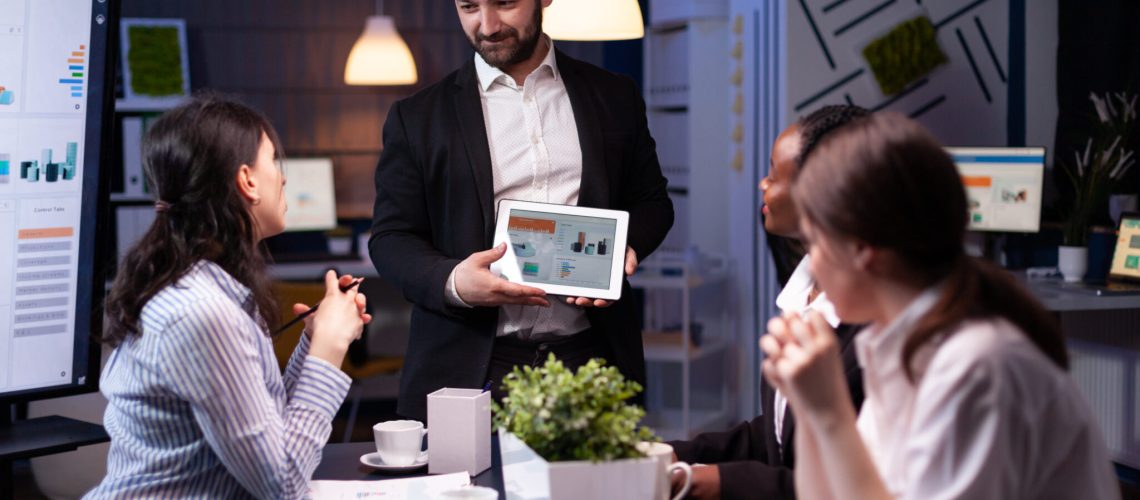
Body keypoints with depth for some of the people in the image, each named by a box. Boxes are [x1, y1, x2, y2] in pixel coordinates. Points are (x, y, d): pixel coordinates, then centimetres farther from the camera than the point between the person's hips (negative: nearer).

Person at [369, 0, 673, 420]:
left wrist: (625, 246, -7)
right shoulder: (418, 117, 4)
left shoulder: (614, 97, 9)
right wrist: (452, 282, -18)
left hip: (591, 355, 2)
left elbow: (651, 200, 16)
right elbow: (391, 238, 2)